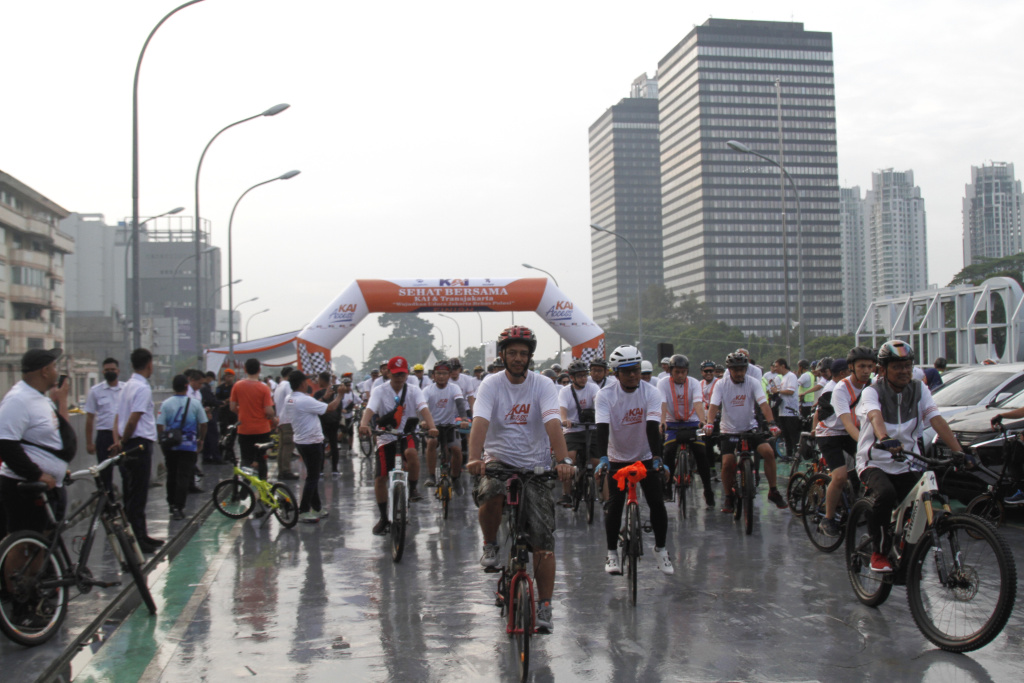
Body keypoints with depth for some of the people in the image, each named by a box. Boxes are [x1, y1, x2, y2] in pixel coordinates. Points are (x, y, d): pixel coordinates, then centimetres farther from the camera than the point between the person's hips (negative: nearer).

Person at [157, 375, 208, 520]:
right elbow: (203, 424, 2)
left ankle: (172, 504, 29)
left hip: (170, 445, 2)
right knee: (184, 477, -1)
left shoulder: (166, 404, -3)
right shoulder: (195, 403, -4)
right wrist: (200, 440, 16)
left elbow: (160, 426, -6)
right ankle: (179, 508, -8)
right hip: (189, 445, -2)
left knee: (171, 475, 17)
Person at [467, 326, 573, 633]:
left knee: (543, 541, -4)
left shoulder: (543, 385, -4)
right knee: (490, 496, -35)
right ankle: (490, 545, -4)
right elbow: (480, 422, -20)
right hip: (498, 460, 0)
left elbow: (552, 423, -19)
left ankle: (544, 607, 10)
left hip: (535, 466, 0)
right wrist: (475, 458, -39)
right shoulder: (491, 384, -5)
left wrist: (563, 460, -36)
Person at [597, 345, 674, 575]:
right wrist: (602, 458, -40)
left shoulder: (651, 393, -14)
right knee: (615, 504, -9)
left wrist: (657, 457, -36)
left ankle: (661, 549, 13)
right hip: (618, 458, 0)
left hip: (646, 457, 1)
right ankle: (612, 553, 7)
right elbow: (602, 427, -26)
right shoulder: (606, 395, -14)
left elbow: (652, 427, -24)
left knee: (656, 502, -6)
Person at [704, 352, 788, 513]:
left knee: (768, 452, -21)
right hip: (729, 431, -1)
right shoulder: (721, 385, -7)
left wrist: (771, 423, -34)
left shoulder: (753, 383, -7)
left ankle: (773, 492, -5)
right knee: (727, 463, -18)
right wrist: (709, 423, -37)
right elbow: (714, 405, -18)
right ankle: (729, 497, 6)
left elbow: (763, 404, -19)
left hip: (750, 428, 1)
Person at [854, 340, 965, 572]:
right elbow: (876, 417, -33)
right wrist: (885, 440, -55)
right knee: (886, 494, -33)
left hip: (907, 464, 4)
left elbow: (937, 421, -13)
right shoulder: (872, 392, -11)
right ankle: (879, 553, -13)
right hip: (874, 463, -3)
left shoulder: (919, 390, 0)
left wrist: (958, 451, -28)